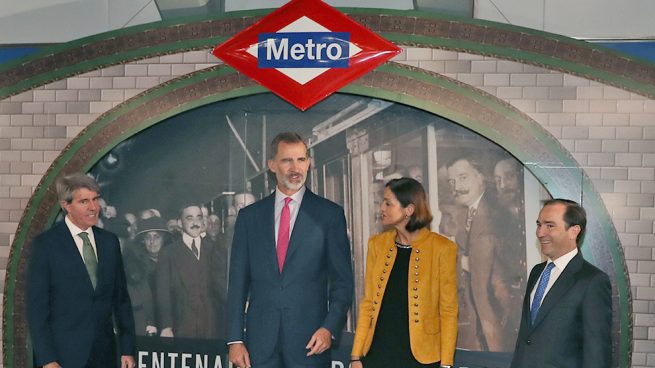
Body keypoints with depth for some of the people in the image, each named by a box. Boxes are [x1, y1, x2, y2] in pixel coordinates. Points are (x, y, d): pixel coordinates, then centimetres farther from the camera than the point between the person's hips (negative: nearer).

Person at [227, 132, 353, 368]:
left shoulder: (329, 214, 3)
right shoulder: (249, 216, 9)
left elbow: (342, 281, 3)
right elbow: (238, 282, 9)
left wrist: (330, 328, -10)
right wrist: (235, 339, 2)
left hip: (309, 340, -2)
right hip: (260, 341, 2)